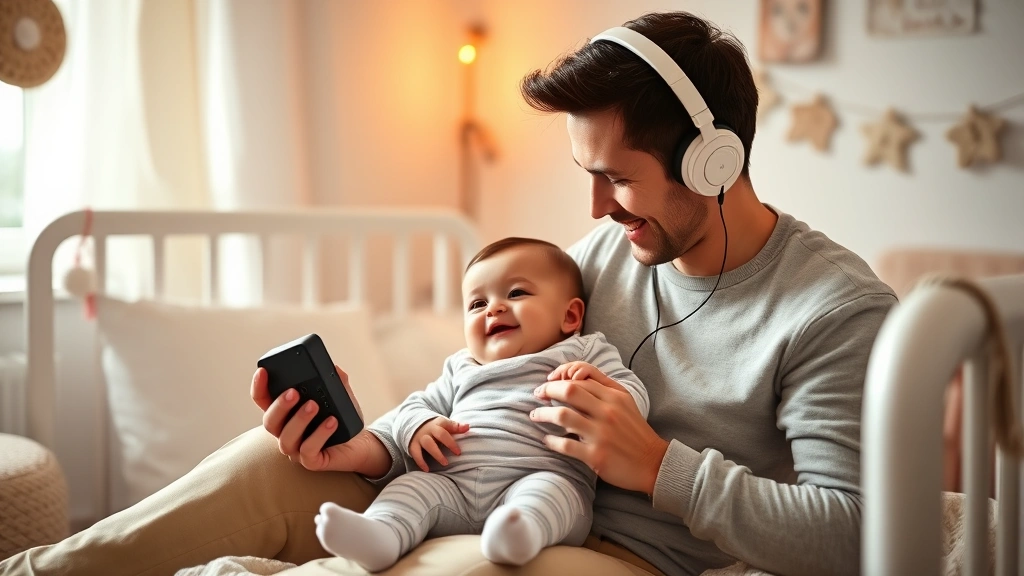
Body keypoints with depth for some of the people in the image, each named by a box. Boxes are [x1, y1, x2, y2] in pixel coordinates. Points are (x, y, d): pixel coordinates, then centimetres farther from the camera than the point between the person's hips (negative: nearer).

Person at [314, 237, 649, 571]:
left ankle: (523, 532, -63)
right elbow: (417, 405, 30)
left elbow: (635, 403, 7)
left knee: (549, 491, -35)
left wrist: (596, 387, -15)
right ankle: (380, 535, -46)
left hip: (541, 478, -4)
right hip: (452, 486, 5)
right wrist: (417, 427, 5)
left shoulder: (583, 354, 18)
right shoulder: (461, 369, 32)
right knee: (412, 487, -20)